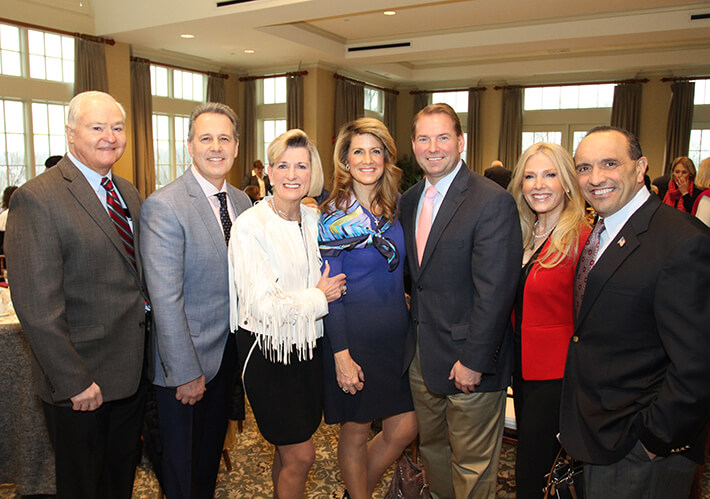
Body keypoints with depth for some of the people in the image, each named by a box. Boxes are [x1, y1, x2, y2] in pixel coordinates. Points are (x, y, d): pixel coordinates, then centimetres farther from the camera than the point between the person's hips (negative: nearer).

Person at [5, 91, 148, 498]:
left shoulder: (128, 193, 8)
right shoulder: (37, 199, -17)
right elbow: (37, 306, -20)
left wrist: (149, 304, 3)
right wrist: (74, 381, -19)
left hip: (132, 371, 7)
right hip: (80, 381, -6)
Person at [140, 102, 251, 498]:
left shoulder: (242, 201, 4)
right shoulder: (164, 206, -18)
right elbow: (166, 299, -21)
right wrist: (185, 372, -20)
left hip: (228, 354, 6)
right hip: (185, 362, -6)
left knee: (212, 453, 25)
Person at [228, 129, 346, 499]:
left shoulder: (315, 220, 3)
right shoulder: (251, 225, -15)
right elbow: (263, 304, -19)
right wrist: (318, 297, -10)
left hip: (308, 347, 6)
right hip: (267, 350, -5)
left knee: (289, 449, 19)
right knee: (301, 454, 3)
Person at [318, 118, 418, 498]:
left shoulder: (398, 206, 5)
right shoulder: (335, 216, -10)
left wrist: (410, 321, 4)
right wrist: (341, 355, -15)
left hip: (397, 334, 6)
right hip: (353, 335, -5)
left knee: (404, 427, 12)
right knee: (355, 431, 10)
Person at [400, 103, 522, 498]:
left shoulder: (493, 202, -17)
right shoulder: (410, 200, 7)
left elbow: (495, 291, -20)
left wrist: (474, 360, -19)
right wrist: (415, 334, 5)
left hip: (469, 361, -7)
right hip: (422, 357, 7)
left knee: (473, 467, 11)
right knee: (432, 448, 24)